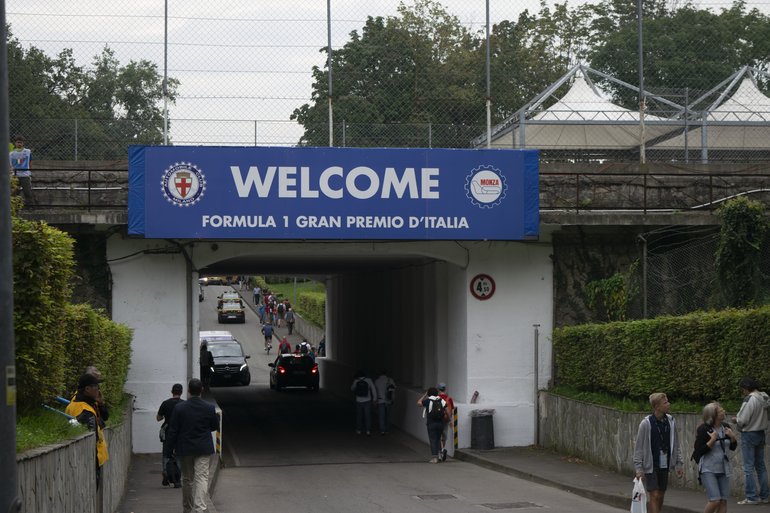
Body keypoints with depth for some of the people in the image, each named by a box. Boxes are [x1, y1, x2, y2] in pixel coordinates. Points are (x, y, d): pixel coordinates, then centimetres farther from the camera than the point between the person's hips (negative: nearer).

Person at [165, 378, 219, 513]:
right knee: (202, 478, -4)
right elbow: (215, 426, 8)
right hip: (204, 449, -1)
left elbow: (172, 431, -6)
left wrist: (169, 450, 1)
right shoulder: (209, 408, -7)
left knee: (187, 479, 15)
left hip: (185, 449, 1)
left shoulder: (179, 408, -9)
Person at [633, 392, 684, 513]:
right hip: (651, 465, -5)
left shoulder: (670, 421, 2)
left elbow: (675, 444, 12)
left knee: (661, 496, 9)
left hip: (665, 465, 5)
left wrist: (679, 464, 9)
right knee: (654, 495, -7)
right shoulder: (646, 423, -12)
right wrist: (639, 468, -11)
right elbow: (638, 447, -8)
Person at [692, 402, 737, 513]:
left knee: (723, 501, 2)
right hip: (708, 469, -6)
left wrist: (732, 437, -5)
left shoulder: (725, 427, 5)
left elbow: (733, 447, 14)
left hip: (723, 468, 6)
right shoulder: (703, 429, -13)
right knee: (715, 500, -15)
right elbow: (699, 451, -15)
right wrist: (712, 440, -22)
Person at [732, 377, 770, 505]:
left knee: (748, 467, -2)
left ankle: (751, 497, -3)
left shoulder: (750, 399, -20)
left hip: (749, 434, -8)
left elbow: (742, 420, -20)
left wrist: (736, 420, 2)